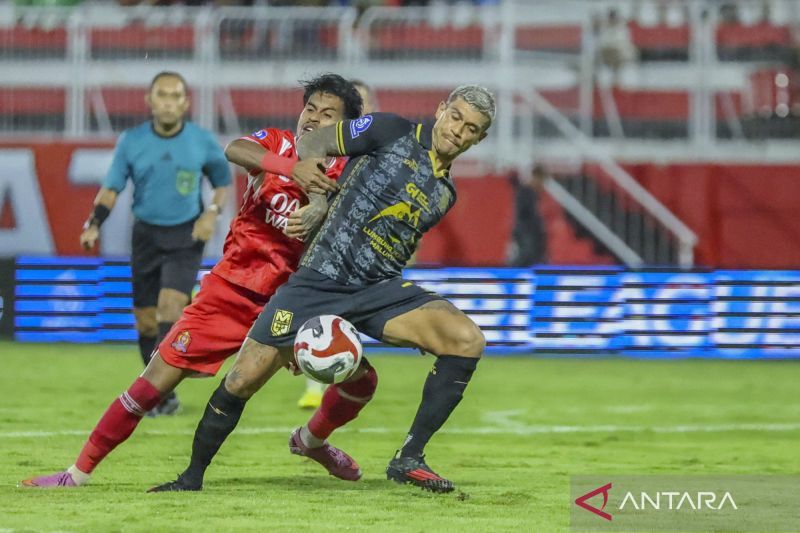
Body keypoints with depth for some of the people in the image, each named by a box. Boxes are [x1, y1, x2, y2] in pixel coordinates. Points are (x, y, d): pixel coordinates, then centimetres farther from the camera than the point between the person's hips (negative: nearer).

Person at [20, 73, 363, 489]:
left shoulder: (340, 175, -4)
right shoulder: (277, 144, -6)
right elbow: (233, 150, -29)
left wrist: (313, 221, -41)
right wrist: (291, 167, -46)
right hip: (230, 290, -2)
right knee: (162, 373, -10)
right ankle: (81, 470, 0)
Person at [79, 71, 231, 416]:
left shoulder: (202, 141, -3)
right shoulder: (131, 142, -2)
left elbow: (222, 180, 11)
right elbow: (112, 187, 1)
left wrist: (212, 213, -6)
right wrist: (94, 224, -14)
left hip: (186, 236, -2)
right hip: (146, 234, 2)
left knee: (170, 306, -21)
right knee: (145, 319, 3)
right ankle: (164, 398, 17)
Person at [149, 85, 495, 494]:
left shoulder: (445, 193, 14)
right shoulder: (392, 133, -2)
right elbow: (309, 146, 2)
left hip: (382, 290, 4)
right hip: (320, 281, -4)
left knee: (468, 340, -18)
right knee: (244, 379, -10)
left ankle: (408, 460, -12)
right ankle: (193, 475, 13)